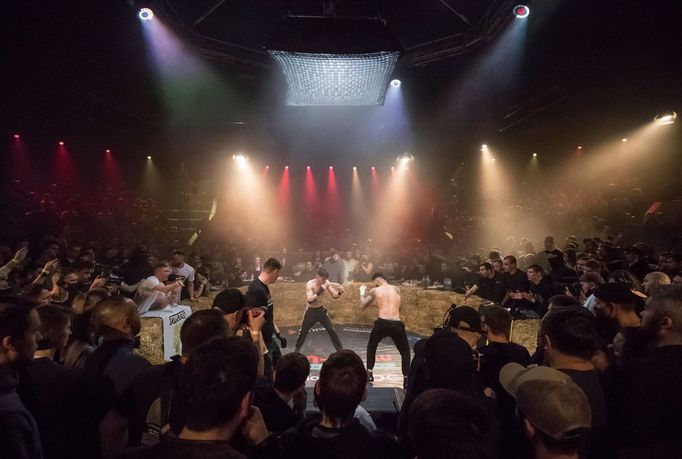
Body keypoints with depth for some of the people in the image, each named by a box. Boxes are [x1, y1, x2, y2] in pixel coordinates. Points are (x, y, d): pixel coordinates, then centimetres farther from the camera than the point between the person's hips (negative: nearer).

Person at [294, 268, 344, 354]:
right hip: (311, 311, -3)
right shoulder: (310, 284, -25)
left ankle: (340, 350, 15)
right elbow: (310, 300, -36)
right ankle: (297, 349, 32)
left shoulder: (326, 283, -11)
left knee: (332, 330, 3)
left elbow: (334, 295, -5)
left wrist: (339, 292, -27)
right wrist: (320, 291, -45)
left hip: (321, 309, 3)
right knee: (303, 331, 9)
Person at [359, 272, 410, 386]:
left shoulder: (375, 290, 7)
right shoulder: (397, 289, 14)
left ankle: (369, 374, 27)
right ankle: (406, 379, 10)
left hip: (382, 323, -1)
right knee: (405, 351, 20)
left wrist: (362, 292, 33)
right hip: (396, 324, 1)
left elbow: (363, 305, 17)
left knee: (371, 347, 26)